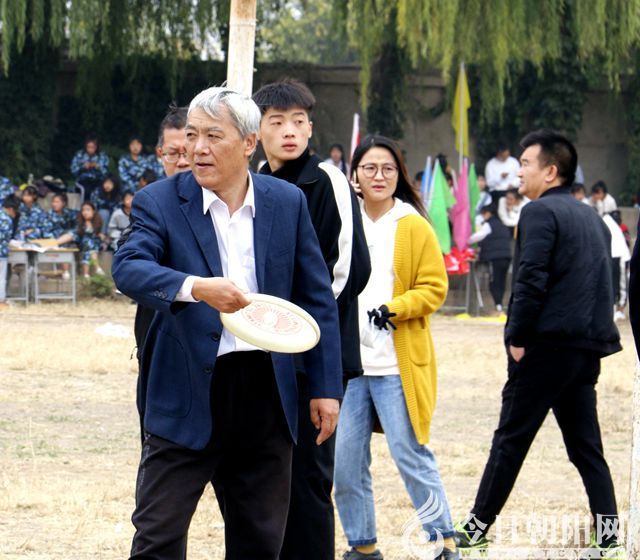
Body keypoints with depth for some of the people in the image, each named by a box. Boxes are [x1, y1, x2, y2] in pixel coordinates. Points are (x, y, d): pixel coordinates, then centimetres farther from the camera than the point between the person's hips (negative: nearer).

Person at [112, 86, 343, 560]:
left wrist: (326, 387, 5)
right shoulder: (160, 201, -4)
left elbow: (317, 299, 9)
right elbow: (128, 268, -22)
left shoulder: (288, 202, 5)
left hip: (266, 392, 3)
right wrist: (196, 287, -39)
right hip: (187, 393, -3)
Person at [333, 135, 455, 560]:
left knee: (411, 455, -6)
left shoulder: (414, 228, 0)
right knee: (346, 460, 4)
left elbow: (435, 289, -3)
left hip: (397, 363, -4)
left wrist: (393, 309, -17)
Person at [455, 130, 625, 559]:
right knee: (586, 446, 9)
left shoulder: (540, 212, -9)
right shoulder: (592, 218, 17)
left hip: (546, 347, -7)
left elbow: (531, 279, -18)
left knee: (510, 441, 0)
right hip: (588, 349, 7)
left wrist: (517, 337, -11)